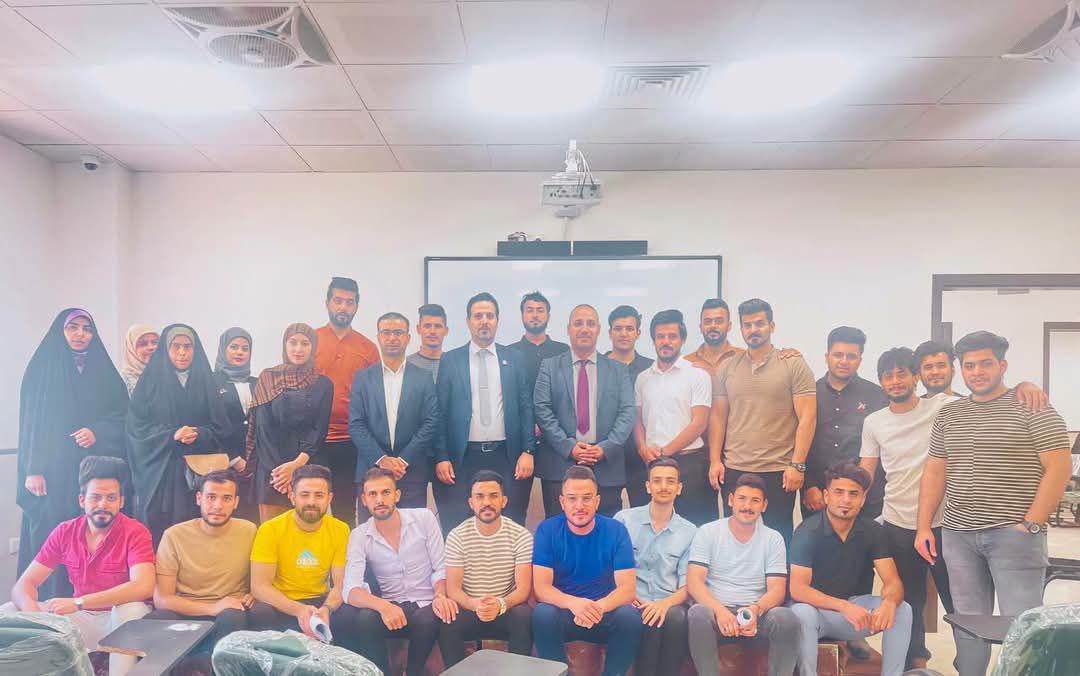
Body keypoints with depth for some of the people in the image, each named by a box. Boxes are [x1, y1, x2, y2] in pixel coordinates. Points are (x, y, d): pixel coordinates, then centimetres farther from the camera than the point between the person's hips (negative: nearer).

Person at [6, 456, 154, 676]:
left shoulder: (135, 532, -17)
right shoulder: (64, 532, -2)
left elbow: (144, 587, -32)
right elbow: (24, 584, -2)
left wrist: (77, 603, -36)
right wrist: (31, 610, -26)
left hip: (123, 618, -4)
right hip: (81, 618, 5)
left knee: (132, 609, -37)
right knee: (7, 614, -9)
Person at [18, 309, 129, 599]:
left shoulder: (104, 371, 11)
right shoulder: (42, 369, 4)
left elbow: (122, 417, 9)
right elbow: (31, 421, -1)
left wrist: (97, 432, -11)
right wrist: (33, 470, -8)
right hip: (53, 473, -2)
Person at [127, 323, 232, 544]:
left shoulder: (206, 383, 10)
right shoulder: (151, 382, 6)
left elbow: (221, 427, 5)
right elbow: (136, 426, -2)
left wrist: (199, 434, -15)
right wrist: (172, 435, -16)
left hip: (198, 473, 1)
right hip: (158, 473, -1)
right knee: (157, 531, -4)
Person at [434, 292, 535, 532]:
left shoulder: (513, 359, 8)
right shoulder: (450, 360, 5)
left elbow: (526, 407, 6)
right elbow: (440, 413, 2)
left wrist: (528, 451, -2)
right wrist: (441, 458, -4)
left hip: (506, 456, 1)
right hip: (464, 457, -1)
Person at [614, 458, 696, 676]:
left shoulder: (690, 532, 11)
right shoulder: (624, 519, 7)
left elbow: (686, 586, 6)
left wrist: (666, 603, -15)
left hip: (668, 605, 1)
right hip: (633, 604, -1)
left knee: (677, 617, -32)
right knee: (651, 620, -33)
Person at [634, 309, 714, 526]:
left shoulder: (697, 375, -2)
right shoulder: (643, 378, 12)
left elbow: (698, 424, -7)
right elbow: (638, 420, 14)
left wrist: (664, 451, -10)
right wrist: (643, 448, -5)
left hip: (689, 461, -4)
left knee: (695, 526, -1)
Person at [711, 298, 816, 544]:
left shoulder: (794, 365, -2)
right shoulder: (727, 367, 9)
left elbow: (807, 418, -6)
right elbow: (718, 417, 10)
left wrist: (797, 465, -11)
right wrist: (715, 460, 3)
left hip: (778, 471, -3)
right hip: (733, 470, 3)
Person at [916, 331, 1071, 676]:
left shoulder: (1031, 408, -2)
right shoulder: (947, 414, 12)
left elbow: (1059, 466, -7)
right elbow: (934, 471, 14)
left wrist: (1031, 525, -12)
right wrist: (923, 527, 7)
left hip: (1013, 534, -4)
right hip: (958, 534, 5)